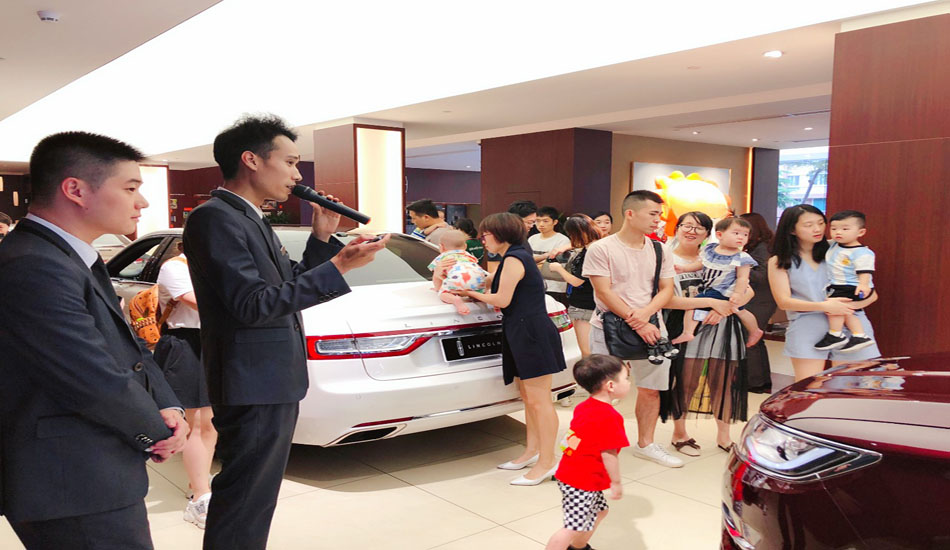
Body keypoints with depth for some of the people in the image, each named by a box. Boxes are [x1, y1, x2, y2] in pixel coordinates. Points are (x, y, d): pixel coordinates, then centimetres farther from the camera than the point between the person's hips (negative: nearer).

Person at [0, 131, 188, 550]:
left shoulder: (75, 260, 11)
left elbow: (128, 347, 13)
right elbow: (97, 383, -26)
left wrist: (168, 407, -3)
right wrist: (158, 431, -9)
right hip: (75, 492, -10)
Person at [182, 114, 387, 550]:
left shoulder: (250, 220, 14)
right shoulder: (215, 217, -16)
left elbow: (291, 287, 17)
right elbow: (253, 305, -24)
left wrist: (321, 238, 4)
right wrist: (338, 267, -27)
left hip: (274, 383, 10)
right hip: (253, 388, -10)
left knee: (254, 501, 21)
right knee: (243, 507, 1)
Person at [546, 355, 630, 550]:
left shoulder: (583, 407, 5)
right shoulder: (610, 417, -23)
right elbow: (608, 454, -23)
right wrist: (617, 482, -12)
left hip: (571, 474, 10)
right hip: (583, 483, -10)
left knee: (599, 511, 26)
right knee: (574, 528, -3)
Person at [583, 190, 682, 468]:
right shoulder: (601, 249, -7)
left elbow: (667, 289, 6)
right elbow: (604, 292, -12)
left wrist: (645, 313, -15)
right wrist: (637, 324, -17)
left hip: (648, 327, 5)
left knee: (652, 388, 9)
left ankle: (645, 443, 27)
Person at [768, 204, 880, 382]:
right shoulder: (779, 262, 8)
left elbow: (872, 295, 9)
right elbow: (784, 301, -3)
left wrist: (849, 305, -13)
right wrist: (823, 306, -17)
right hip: (806, 326, -1)